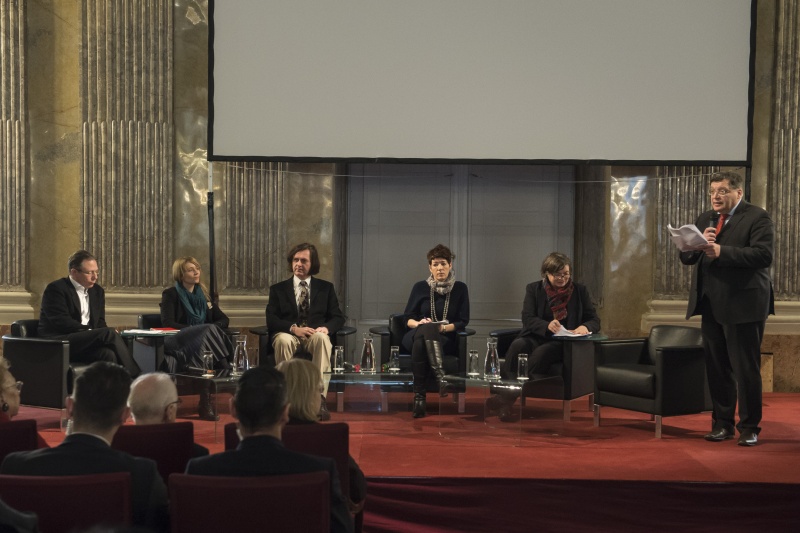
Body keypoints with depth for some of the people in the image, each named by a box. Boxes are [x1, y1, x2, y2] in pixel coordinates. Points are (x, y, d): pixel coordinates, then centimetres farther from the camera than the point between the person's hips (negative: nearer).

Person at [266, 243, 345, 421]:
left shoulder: (326, 288, 18)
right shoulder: (278, 289, 15)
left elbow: (338, 317, 10)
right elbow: (271, 319, 2)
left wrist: (326, 328, -14)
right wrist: (293, 328, -16)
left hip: (316, 335, 0)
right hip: (288, 334, 0)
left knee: (322, 339, -38)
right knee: (283, 340, -38)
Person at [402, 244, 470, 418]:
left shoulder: (460, 288, 7)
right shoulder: (420, 287, 9)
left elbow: (463, 322, 2)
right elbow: (408, 318, 7)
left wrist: (443, 327, -16)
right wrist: (419, 323, -16)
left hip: (445, 339, -1)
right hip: (416, 336, 1)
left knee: (421, 342, -36)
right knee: (427, 328, -38)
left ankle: (419, 396, -43)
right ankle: (441, 377, -52)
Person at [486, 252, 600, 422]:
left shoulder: (580, 291, 8)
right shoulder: (534, 289, 9)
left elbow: (595, 321, 5)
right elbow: (527, 319, -3)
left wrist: (584, 327, -21)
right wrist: (547, 325, -24)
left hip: (563, 343, -1)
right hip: (535, 337, 2)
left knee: (541, 352, -36)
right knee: (517, 346, -34)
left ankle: (507, 397, -41)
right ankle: (505, 391, -47)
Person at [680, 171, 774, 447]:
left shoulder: (757, 217, -5)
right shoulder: (705, 219, 15)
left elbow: (764, 255, -18)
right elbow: (685, 256, 12)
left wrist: (721, 251, -24)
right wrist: (700, 244, -10)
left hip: (743, 305, -6)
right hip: (712, 305, 6)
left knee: (746, 369, -1)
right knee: (717, 369, 10)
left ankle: (749, 428, 8)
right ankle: (722, 424, 20)